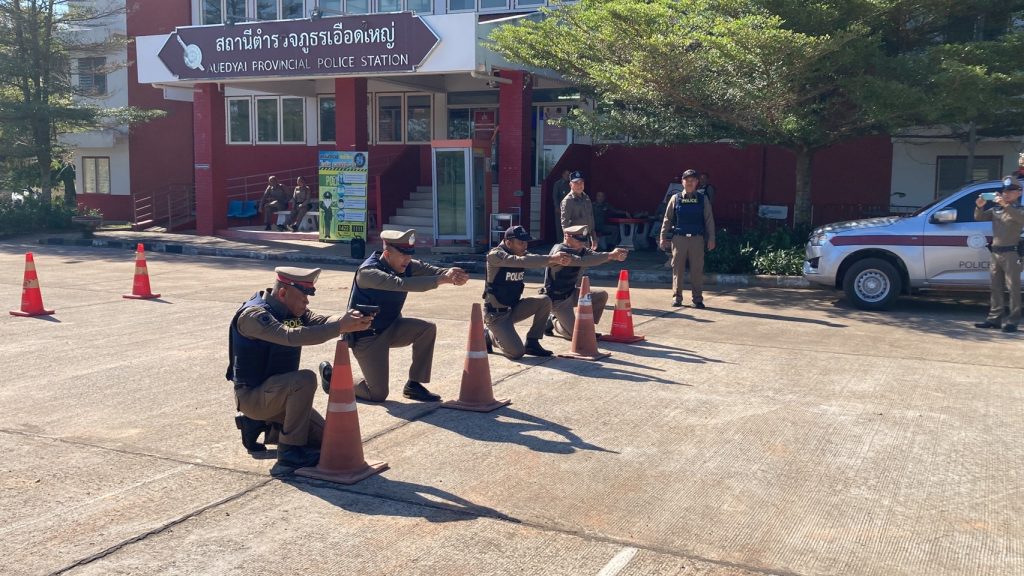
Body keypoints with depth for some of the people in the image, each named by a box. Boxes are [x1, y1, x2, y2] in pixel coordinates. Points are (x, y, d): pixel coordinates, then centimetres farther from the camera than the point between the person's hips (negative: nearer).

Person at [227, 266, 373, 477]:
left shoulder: (293, 311, 3)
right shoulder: (253, 315, -23)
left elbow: (322, 321, -13)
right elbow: (291, 336, -38)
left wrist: (351, 319, -34)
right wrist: (341, 327, -42)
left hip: (276, 392, 9)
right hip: (251, 396, -8)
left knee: (322, 437, 5)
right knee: (305, 379, -32)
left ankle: (261, 425, 19)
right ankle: (290, 450, -20)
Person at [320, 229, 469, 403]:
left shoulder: (406, 265, -5)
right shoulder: (367, 272, -27)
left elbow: (429, 270, -17)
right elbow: (400, 284, -42)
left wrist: (451, 273, -41)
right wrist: (441, 279, -47)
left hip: (391, 328, 7)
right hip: (367, 336, -7)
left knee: (427, 329, -18)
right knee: (378, 394, -7)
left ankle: (413, 385, -2)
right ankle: (333, 375, 19)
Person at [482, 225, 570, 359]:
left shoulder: (521, 254, 4)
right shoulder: (495, 255, -19)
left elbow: (534, 259, -13)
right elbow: (521, 261, -34)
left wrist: (559, 259, -33)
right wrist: (551, 258, -39)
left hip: (513, 308, 7)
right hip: (496, 314, -7)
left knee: (545, 301, -11)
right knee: (517, 352, -18)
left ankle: (532, 343, 2)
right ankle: (489, 336, 12)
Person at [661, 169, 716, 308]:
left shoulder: (703, 200, 6)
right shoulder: (675, 199, 5)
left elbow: (709, 220, 6)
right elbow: (667, 219, 7)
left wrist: (711, 238, 0)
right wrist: (663, 237, 4)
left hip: (697, 239, 0)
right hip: (679, 238, 0)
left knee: (697, 270, 2)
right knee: (677, 269, 3)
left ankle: (698, 299, 9)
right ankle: (677, 298, 11)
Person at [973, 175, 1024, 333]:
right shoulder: (996, 209, 16)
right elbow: (979, 217, 14)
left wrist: (1006, 205, -34)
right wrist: (979, 207, -7)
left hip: (1011, 253, -6)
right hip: (996, 253, 7)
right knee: (996, 288, 10)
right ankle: (994, 318, 15)